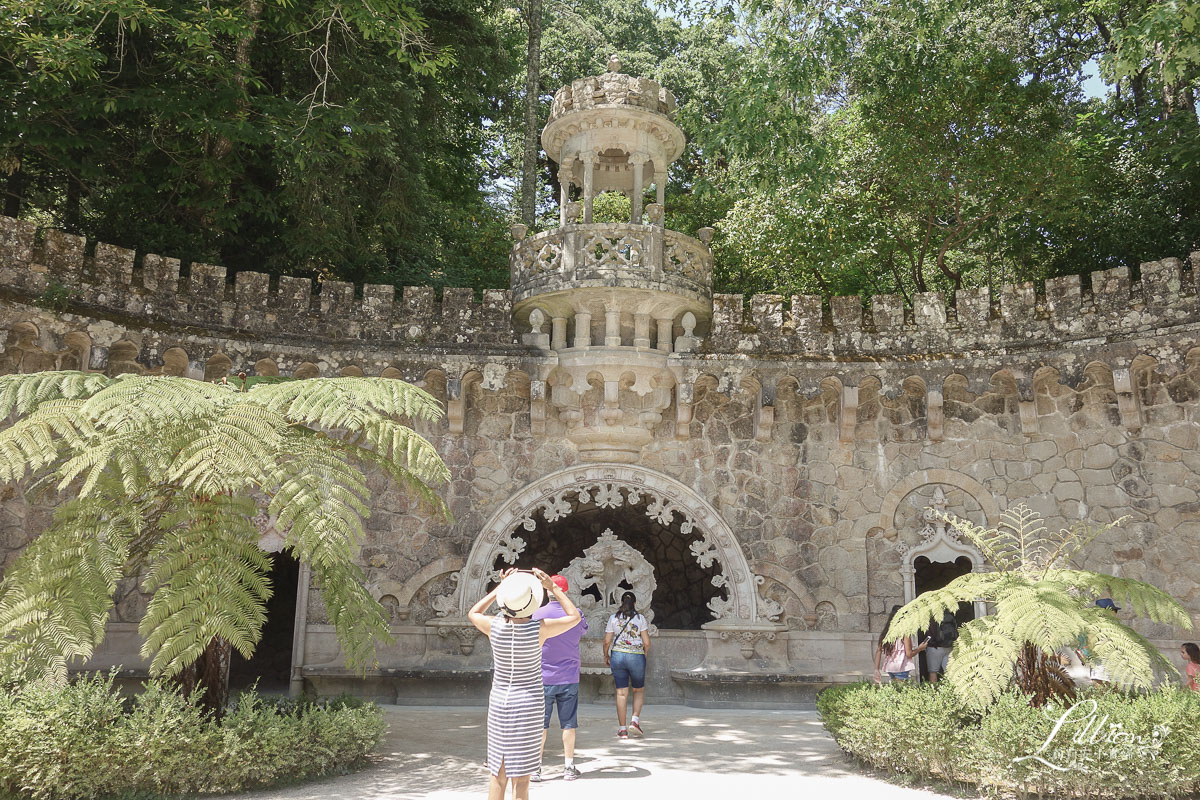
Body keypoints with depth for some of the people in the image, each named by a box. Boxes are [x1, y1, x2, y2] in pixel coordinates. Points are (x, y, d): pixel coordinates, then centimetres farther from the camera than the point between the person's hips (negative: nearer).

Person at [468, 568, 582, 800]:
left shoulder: (493, 625, -11)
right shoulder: (539, 629, -18)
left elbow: (472, 614, 14)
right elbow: (575, 617, 0)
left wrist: (499, 588, 10)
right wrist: (552, 588, 1)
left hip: (499, 703, 3)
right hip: (529, 703, -3)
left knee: (498, 772, 13)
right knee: (520, 777, 3)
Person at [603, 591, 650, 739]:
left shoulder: (613, 618, 1)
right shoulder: (640, 619, -2)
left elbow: (607, 641, 0)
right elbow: (646, 642, -4)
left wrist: (606, 656, 14)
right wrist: (645, 654, 14)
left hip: (617, 655, 1)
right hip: (636, 656, -1)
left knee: (621, 693, 5)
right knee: (639, 690, 17)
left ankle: (622, 729, 7)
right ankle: (635, 720, 2)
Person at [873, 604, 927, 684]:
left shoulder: (885, 632, 4)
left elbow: (878, 651, 3)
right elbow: (909, 654, -11)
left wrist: (876, 669, 7)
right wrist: (919, 648, 7)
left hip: (889, 668, 6)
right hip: (901, 668, -6)